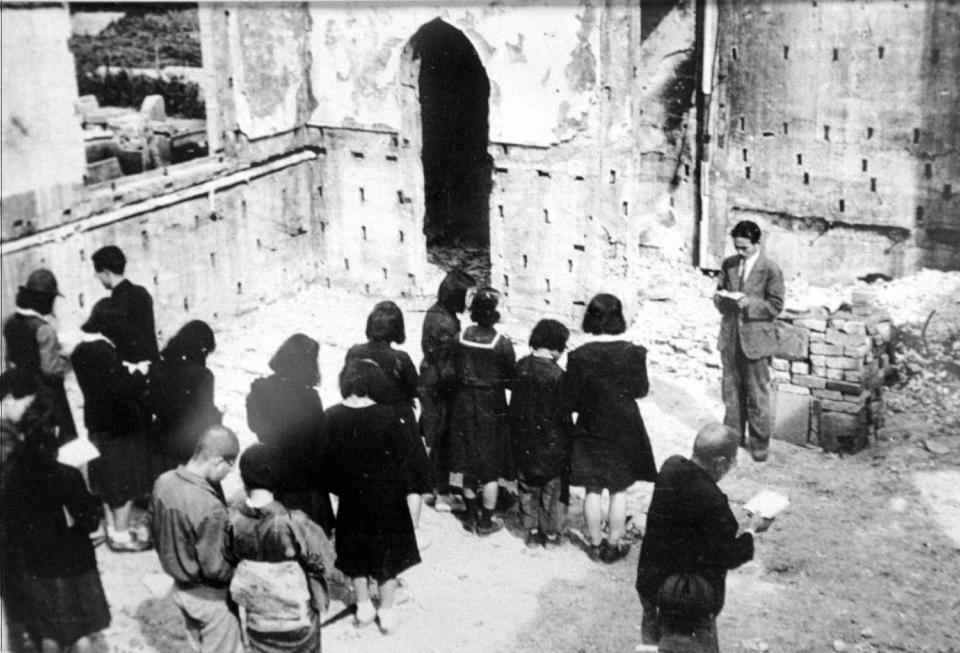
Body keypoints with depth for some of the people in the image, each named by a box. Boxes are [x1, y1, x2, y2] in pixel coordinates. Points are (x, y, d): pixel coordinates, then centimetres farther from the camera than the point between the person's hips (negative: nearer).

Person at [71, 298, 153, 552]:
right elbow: (120, 390, -26)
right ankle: (121, 535, 10)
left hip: (98, 422, 9)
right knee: (126, 482, 3)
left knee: (110, 482, 19)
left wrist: (130, 375, 8)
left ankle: (113, 528, 31)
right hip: (120, 424, -9)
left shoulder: (82, 350, 4)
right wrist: (140, 376, -11)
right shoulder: (104, 351, -25)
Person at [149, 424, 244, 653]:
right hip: (209, 596, -7)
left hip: (180, 588, 7)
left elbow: (155, 531, 4)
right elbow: (214, 569, -26)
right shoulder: (209, 508, -34)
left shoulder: (163, 482, -12)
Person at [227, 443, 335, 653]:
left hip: (256, 616, 3)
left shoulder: (233, 521, -16)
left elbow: (230, 557, -1)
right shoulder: (292, 523, -27)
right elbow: (324, 559, -15)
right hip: (295, 612, -3)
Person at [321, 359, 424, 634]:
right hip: (387, 498, -2)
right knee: (388, 554, 13)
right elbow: (408, 454, -14)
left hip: (351, 499, 3)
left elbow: (325, 458, -4)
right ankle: (387, 612, 22)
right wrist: (409, 487, 1)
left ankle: (363, 607, 31)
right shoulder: (387, 417, -20)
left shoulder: (331, 418, -13)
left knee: (356, 553, 20)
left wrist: (339, 487, 9)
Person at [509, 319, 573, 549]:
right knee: (551, 488, 11)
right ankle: (551, 533, 18)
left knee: (527, 488, 15)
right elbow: (563, 413, -14)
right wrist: (569, 441, -3)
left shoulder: (521, 367, -4)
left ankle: (532, 531, 21)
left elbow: (515, 405, 4)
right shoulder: (557, 374, -20)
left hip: (523, 441, 4)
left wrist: (517, 434, 15)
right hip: (551, 442, -4)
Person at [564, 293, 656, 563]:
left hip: (591, 431, 0)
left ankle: (595, 544, 22)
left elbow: (570, 401, -9)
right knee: (619, 491, 12)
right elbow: (641, 389, 0)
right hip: (625, 430, 1)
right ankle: (614, 545, 20)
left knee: (593, 491, 12)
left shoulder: (579, 356, -16)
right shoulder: (633, 353, -14)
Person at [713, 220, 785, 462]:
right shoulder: (728, 265, 5)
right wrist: (722, 299, -10)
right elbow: (718, 293, 14)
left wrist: (749, 303, -23)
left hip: (756, 339, -4)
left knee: (757, 394, 4)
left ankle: (760, 442, 16)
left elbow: (776, 306, -8)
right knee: (731, 390, 14)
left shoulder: (771, 270, -9)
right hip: (730, 336, 5)